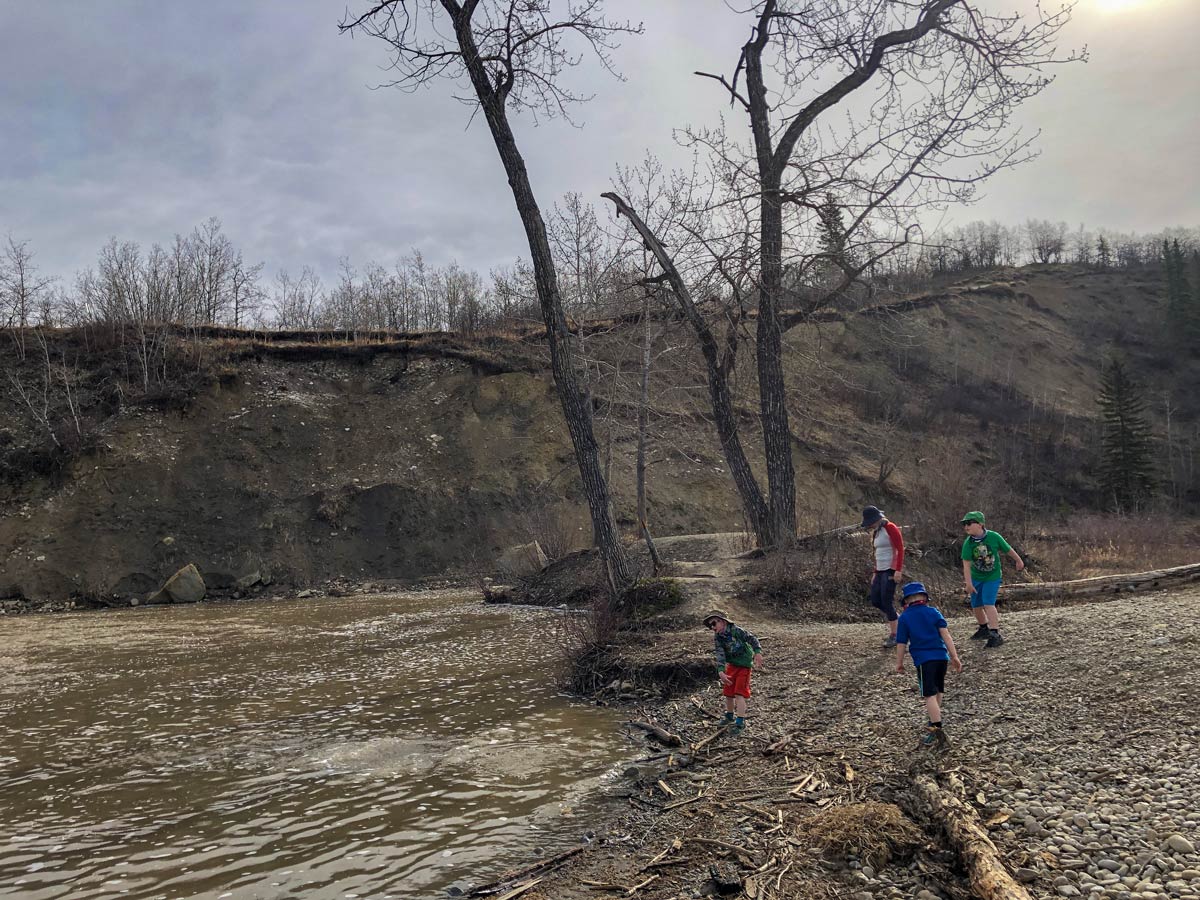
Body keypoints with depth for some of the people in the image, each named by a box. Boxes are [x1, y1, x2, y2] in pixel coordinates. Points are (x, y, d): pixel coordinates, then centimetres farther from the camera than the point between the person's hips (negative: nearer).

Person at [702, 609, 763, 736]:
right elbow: (720, 654, -19)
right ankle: (730, 717, 35)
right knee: (728, 692, 12)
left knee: (739, 693, -11)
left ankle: (740, 723, -6)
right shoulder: (717, 638, -9)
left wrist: (757, 652, -35)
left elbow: (752, 639, -18)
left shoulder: (736, 631, -21)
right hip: (731, 665, 6)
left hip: (744, 665, -5)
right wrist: (721, 672, -33)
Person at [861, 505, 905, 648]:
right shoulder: (875, 532, 15)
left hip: (891, 571, -9)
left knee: (886, 601, -8)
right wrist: (875, 573, 21)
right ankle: (895, 619, 26)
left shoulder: (890, 528, -11)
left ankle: (894, 636, 1)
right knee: (875, 601, 6)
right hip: (880, 571, 9)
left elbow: (900, 549, -15)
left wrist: (898, 571, -21)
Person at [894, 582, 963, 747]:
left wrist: (899, 663, 13)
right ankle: (934, 722, 33)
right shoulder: (934, 612, 6)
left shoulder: (904, 617, 0)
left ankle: (937, 729, -18)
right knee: (938, 692, 20)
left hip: (923, 660, -4)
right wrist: (954, 656, 0)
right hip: (941, 656, 4)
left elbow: (901, 643, 1)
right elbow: (945, 634, -1)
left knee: (930, 695, -6)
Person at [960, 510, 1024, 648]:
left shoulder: (994, 537, -18)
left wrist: (1019, 561, 16)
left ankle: (995, 635, -13)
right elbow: (966, 564, -15)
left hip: (992, 576, -3)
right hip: (976, 577, 3)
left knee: (988, 603, -16)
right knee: (976, 606, 9)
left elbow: (1008, 550, 0)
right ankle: (984, 629, 33)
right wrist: (968, 583, -20)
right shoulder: (968, 543, -14)